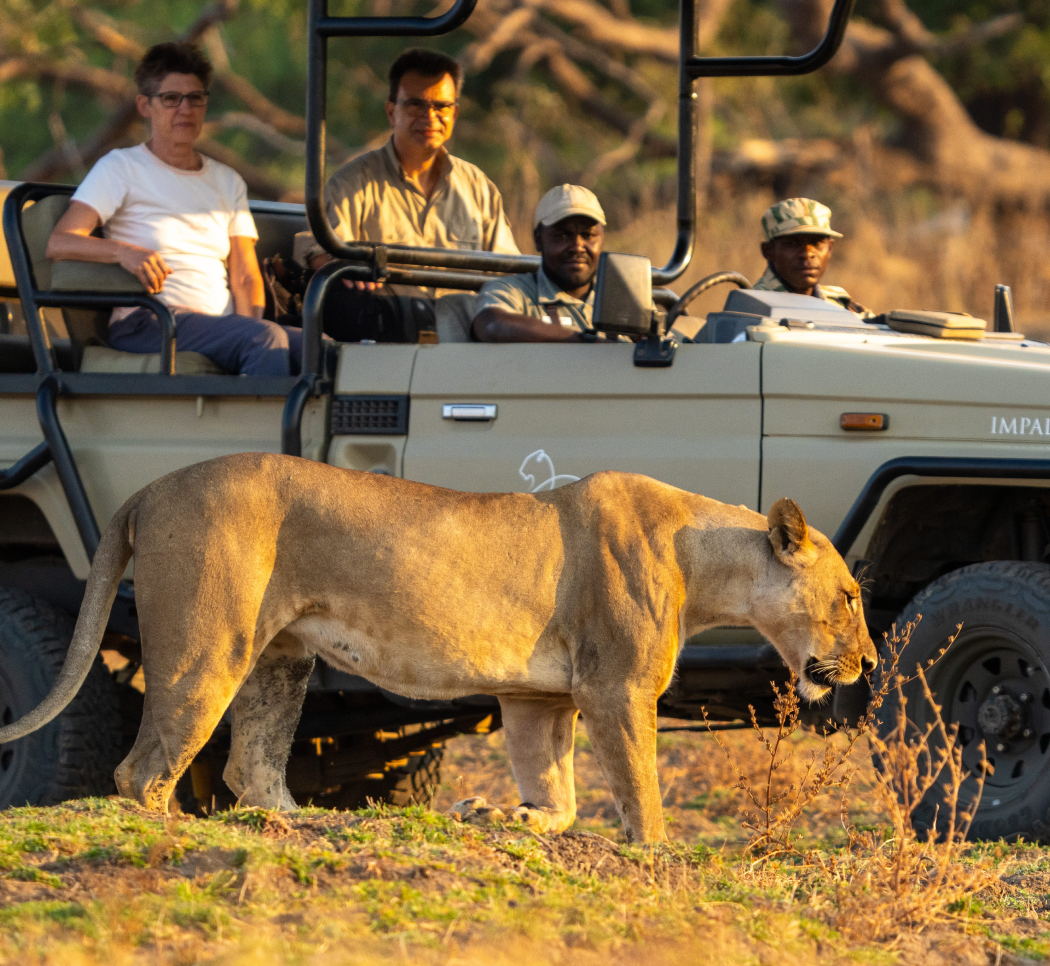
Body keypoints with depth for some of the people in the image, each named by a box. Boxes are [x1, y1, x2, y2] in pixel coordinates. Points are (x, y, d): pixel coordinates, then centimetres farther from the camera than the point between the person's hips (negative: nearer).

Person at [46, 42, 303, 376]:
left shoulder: (228, 182, 24)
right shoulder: (121, 167, 7)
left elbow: (245, 276, 15)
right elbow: (58, 243, -6)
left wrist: (251, 323, -8)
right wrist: (124, 251, -26)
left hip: (222, 324, 5)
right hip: (145, 324, -5)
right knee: (268, 338, -33)